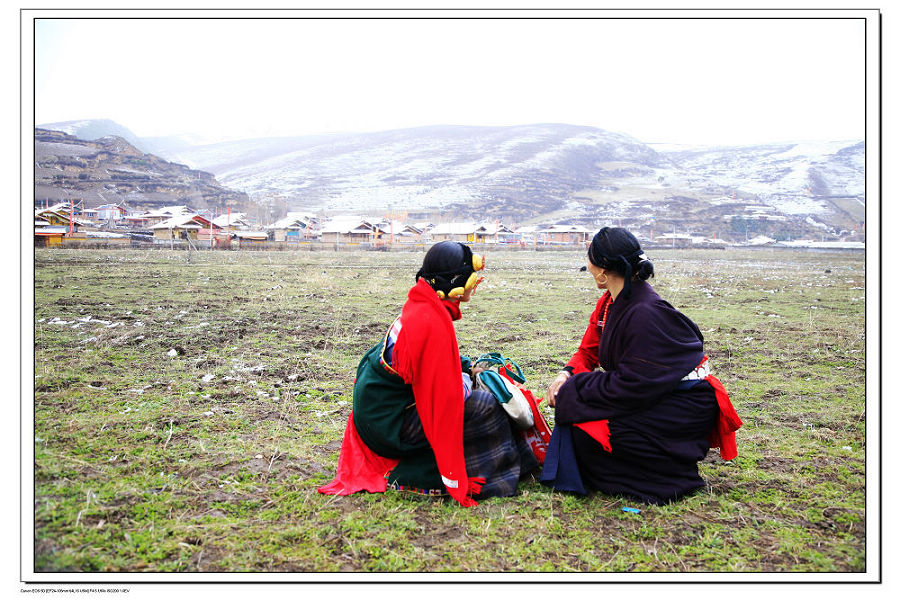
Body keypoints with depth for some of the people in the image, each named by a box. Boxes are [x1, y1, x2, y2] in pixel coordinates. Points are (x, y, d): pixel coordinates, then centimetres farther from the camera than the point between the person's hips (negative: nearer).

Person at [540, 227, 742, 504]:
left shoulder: (646, 314, -26)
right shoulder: (611, 302, 3)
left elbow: (632, 384, -25)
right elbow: (589, 351, 10)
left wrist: (574, 388, -19)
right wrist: (567, 374, -10)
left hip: (685, 408, -9)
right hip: (652, 396, 9)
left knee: (584, 426, -21)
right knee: (572, 403, 1)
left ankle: (672, 479, -5)